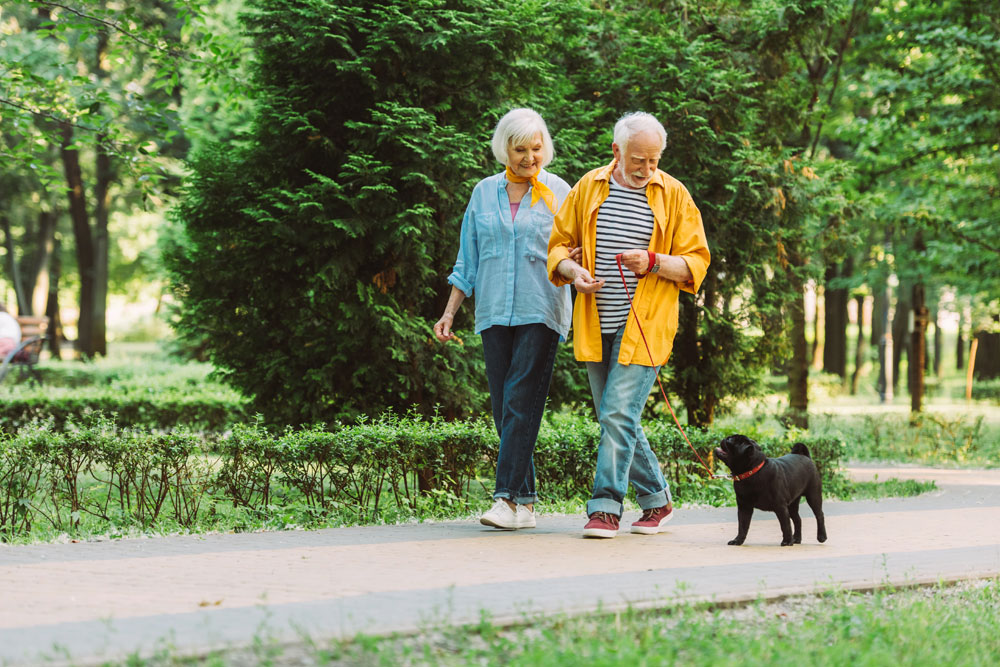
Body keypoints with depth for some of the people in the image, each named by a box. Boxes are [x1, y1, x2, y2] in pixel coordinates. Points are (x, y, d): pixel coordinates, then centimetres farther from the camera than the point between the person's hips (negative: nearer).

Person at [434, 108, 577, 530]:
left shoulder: (558, 192, 5)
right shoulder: (485, 192, 13)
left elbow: (574, 253, 4)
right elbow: (468, 261, 17)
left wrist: (571, 262, -20)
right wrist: (449, 313, 13)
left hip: (540, 312, -4)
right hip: (494, 313, 4)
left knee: (522, 400, -13)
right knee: (503, 407, 1)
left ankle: (508, 497, -16)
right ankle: (526, 502, 6)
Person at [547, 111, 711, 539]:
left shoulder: (674, 196, 1)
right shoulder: (588, 188, 8)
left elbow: (696, 263, 1)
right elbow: (558, 245, 13)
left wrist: (653, 262, -16)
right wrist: (574, 271, -9)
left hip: (644, 326, -4)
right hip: (596, 325, 4)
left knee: (619, 414, -13)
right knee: (616, 419, 9)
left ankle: (605, 507, -7)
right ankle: (656, 499, 23)